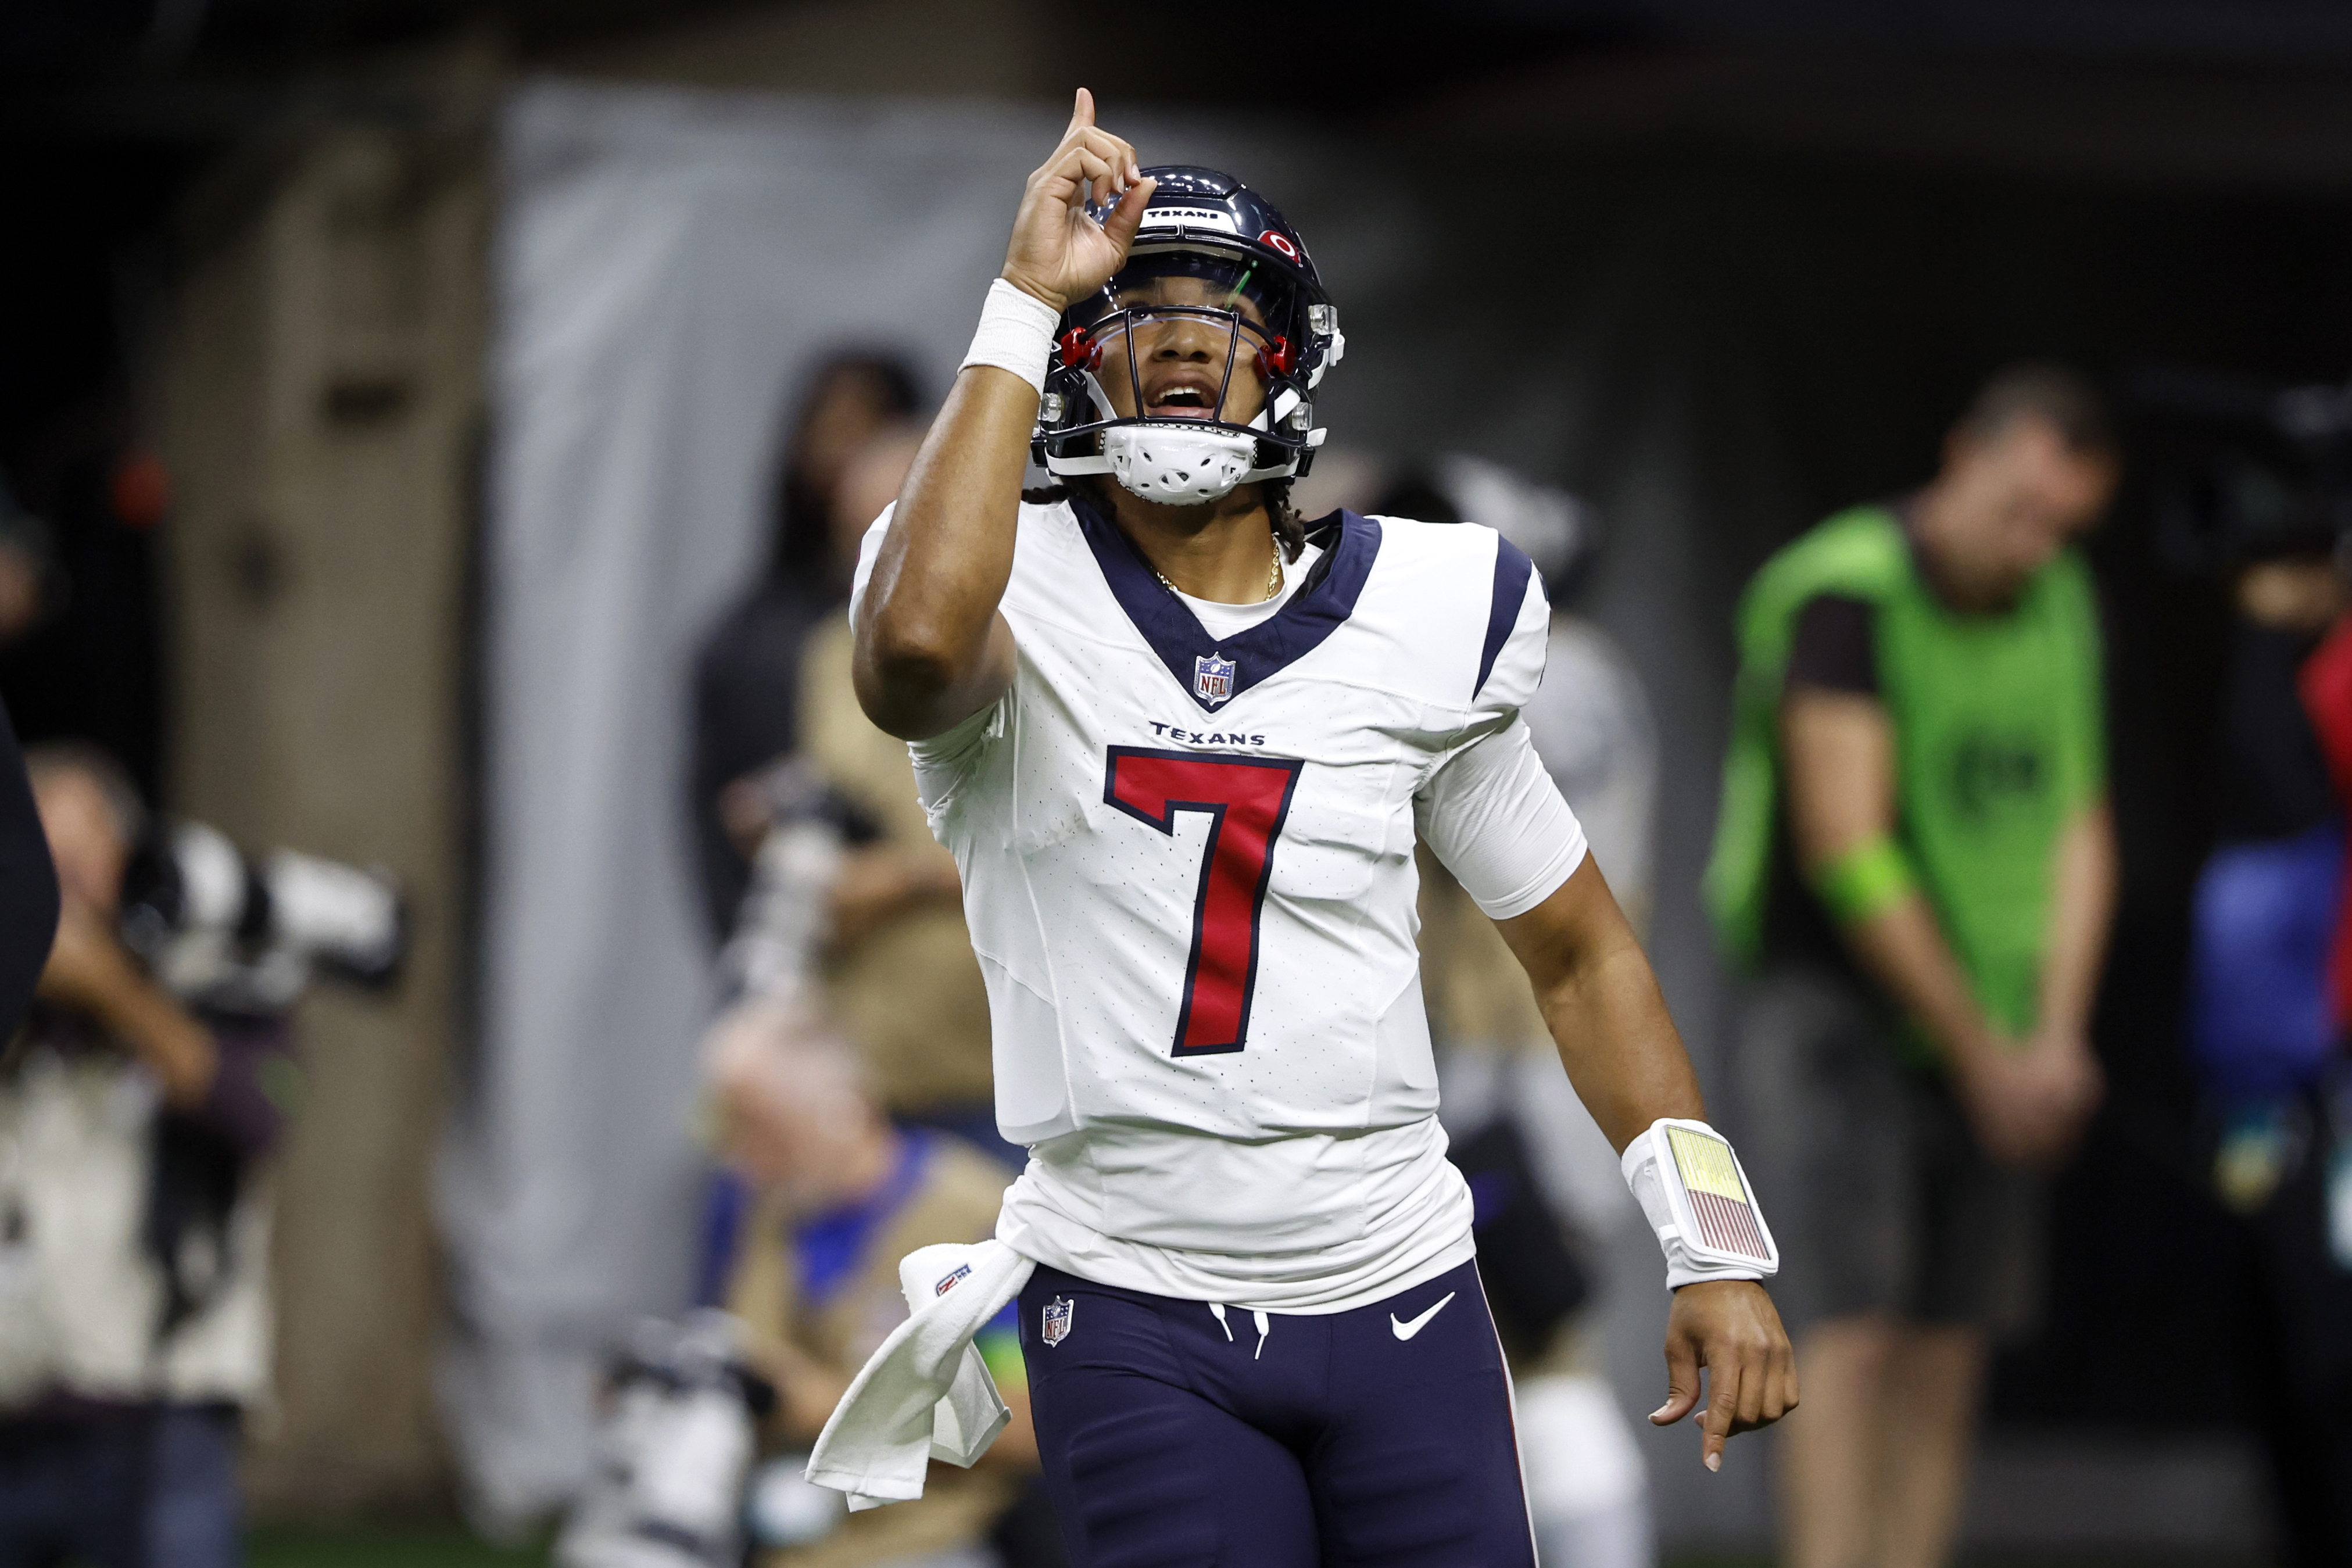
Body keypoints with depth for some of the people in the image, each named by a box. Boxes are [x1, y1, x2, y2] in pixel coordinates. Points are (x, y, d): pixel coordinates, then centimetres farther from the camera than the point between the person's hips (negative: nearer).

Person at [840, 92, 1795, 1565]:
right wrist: (1029, 299, -24)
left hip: (1402, 1297, 3)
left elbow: (1580, 953, 14)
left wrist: (1717, 1246, 5)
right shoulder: (1030, 592, -5)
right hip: (1139, 1319, -3)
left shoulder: (1419, 616, 5)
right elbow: (916, 653, -31)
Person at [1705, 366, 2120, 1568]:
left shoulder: (2061, 609, 7)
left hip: (1995, 1046, 6)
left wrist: (2056, 1038, -7)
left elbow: (2079, 837, 8)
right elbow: (1845, 851, -19)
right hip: (1837, 1005, -6)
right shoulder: (1845, 596, -16)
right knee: (1856, 1330, -17)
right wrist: (1987, 1060, -15)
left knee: (1951, 1354, 1)